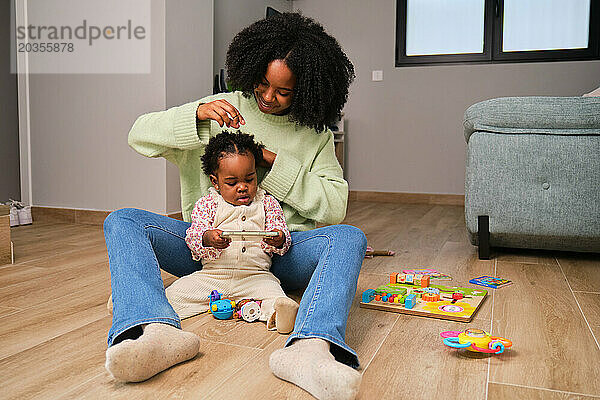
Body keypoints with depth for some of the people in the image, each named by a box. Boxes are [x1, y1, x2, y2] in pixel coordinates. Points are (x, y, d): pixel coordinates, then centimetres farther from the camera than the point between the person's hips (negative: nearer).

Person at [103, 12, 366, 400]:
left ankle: (310, 348, -54)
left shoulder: (315, 134, 7)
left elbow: (334, 207, -2)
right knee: (123, 221, -20)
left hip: (278, 250, 0)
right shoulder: (223, 109, 8)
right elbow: (140, 135, 3)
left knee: (349, 237, -28)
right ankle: (159, 331, -45)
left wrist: (276, 163, -10)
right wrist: (196, 116, -16)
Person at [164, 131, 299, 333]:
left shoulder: (267, 203, 8)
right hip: (211, 275, 1)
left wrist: (278, 240, -23)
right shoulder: (207, 204, 7)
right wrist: (207, 238, -28)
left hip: (256, 276, -1)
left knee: (271, 292, -32)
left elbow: (283, 236, 4)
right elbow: (193, 234, -2)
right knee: (176, 291, -19)